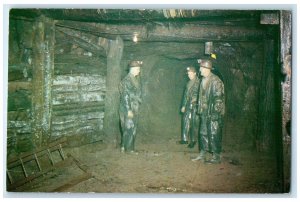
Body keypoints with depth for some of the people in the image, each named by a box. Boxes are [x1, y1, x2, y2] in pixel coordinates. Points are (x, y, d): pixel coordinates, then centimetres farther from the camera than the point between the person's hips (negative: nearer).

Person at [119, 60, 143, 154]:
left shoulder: (135, 79, 13)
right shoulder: (126, 80, -15)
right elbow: (125, 96, -19)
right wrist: (129, 110, -21)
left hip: (134, 108, 9)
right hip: (128, 109, -9)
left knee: (133, 128, 11)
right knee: (129, 128, -5)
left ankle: (124, 147, 20)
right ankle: (129, 148, 3)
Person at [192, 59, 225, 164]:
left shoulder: (215, 81, -15)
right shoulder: (203, 80, 12)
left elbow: (219, 98, -18)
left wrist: (215, 112, -20)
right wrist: (200, 110, 19)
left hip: (214, 114, -9)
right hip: (205, 113, 9)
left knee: (214, 135, -2)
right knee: (203, 134, 14)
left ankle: (216, 157, 8)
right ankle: (202, 155, 24)